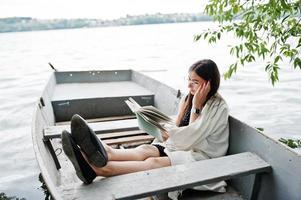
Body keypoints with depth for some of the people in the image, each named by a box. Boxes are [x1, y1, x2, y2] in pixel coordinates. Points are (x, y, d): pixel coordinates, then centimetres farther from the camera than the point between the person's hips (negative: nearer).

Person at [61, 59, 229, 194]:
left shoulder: (219, 107, -5)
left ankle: (101, 168, -56)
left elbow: (193, 137, -12)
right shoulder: (188, 99, 15)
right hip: (179, 146, 6)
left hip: (201, 156, -6)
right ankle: (104, 154, -54)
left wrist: (196, 107, -12)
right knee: (146, 149, -27)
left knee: (154, 162, -34)